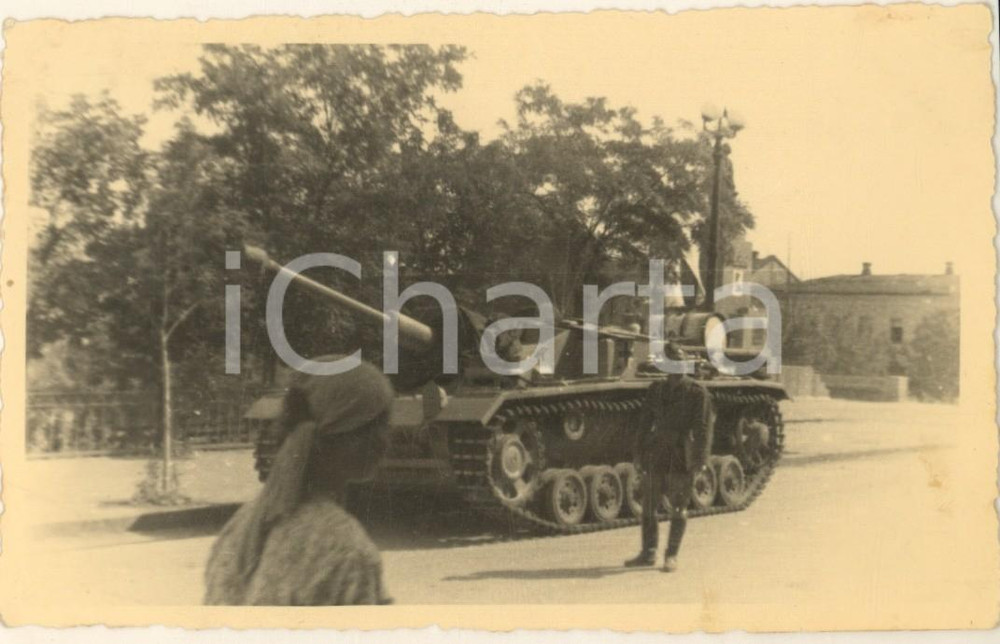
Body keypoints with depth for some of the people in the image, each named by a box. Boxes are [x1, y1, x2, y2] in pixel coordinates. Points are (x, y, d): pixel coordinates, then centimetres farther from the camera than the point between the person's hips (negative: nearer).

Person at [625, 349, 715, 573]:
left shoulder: (697, 392, -3)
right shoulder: (655, 389, 10)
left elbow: (703, 427, -7)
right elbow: (645, 422, 14)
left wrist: (699, 459, -13)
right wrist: (640, 452, 10)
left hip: (681, 456, -4)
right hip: (656, 453, 4)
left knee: (678, 509, 1)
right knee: (648, 506, 7)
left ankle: (671, 556, 10)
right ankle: (648, 553, 18)